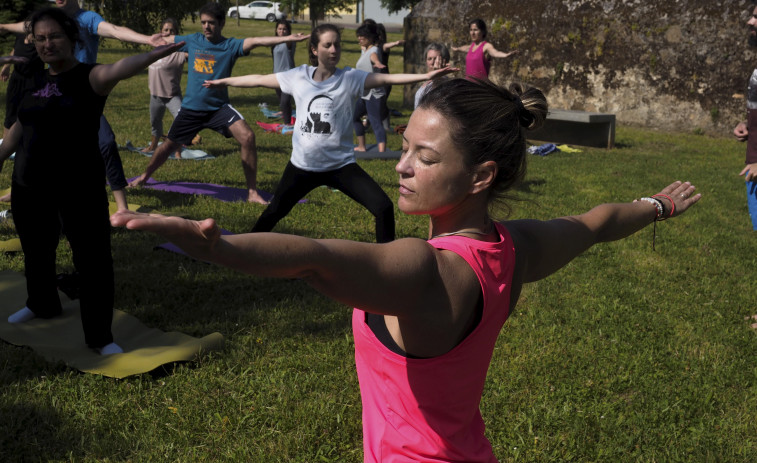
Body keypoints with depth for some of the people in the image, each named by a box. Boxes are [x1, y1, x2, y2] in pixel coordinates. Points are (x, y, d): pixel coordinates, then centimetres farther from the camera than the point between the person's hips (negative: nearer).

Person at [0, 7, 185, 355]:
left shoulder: (89, 77, -12)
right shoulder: (35, 81, 6)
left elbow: (116, 70, -34)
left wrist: (150, 56, -54)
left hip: (79, 188, -6)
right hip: (29, 186, 6)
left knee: (94, 260, -2)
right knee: (36, 251, 23)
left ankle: (99, 338, 12)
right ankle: (42, 305, 50)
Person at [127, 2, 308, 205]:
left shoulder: (230, 45, -11)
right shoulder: (192, 40, 0)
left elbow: (255, 41, -27)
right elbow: (164, 40, 14)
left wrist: (287, 38, -42)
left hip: (219, 107, -3)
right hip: (191, 108, 3)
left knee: (247, 136, -25)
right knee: (170, 145, 17)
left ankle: (252, 192, -16)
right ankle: (145, 176, 45)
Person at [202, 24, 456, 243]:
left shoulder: (350, 78, -8)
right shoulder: (298, 76, -1)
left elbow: (386, 78, -19)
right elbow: (259, 80, 9)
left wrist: (426, 75, -31)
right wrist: (223, 81, 18)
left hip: (341, 164, -2)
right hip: (302, 164, 2)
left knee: (383, 207, -16)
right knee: (275, 211, 20)